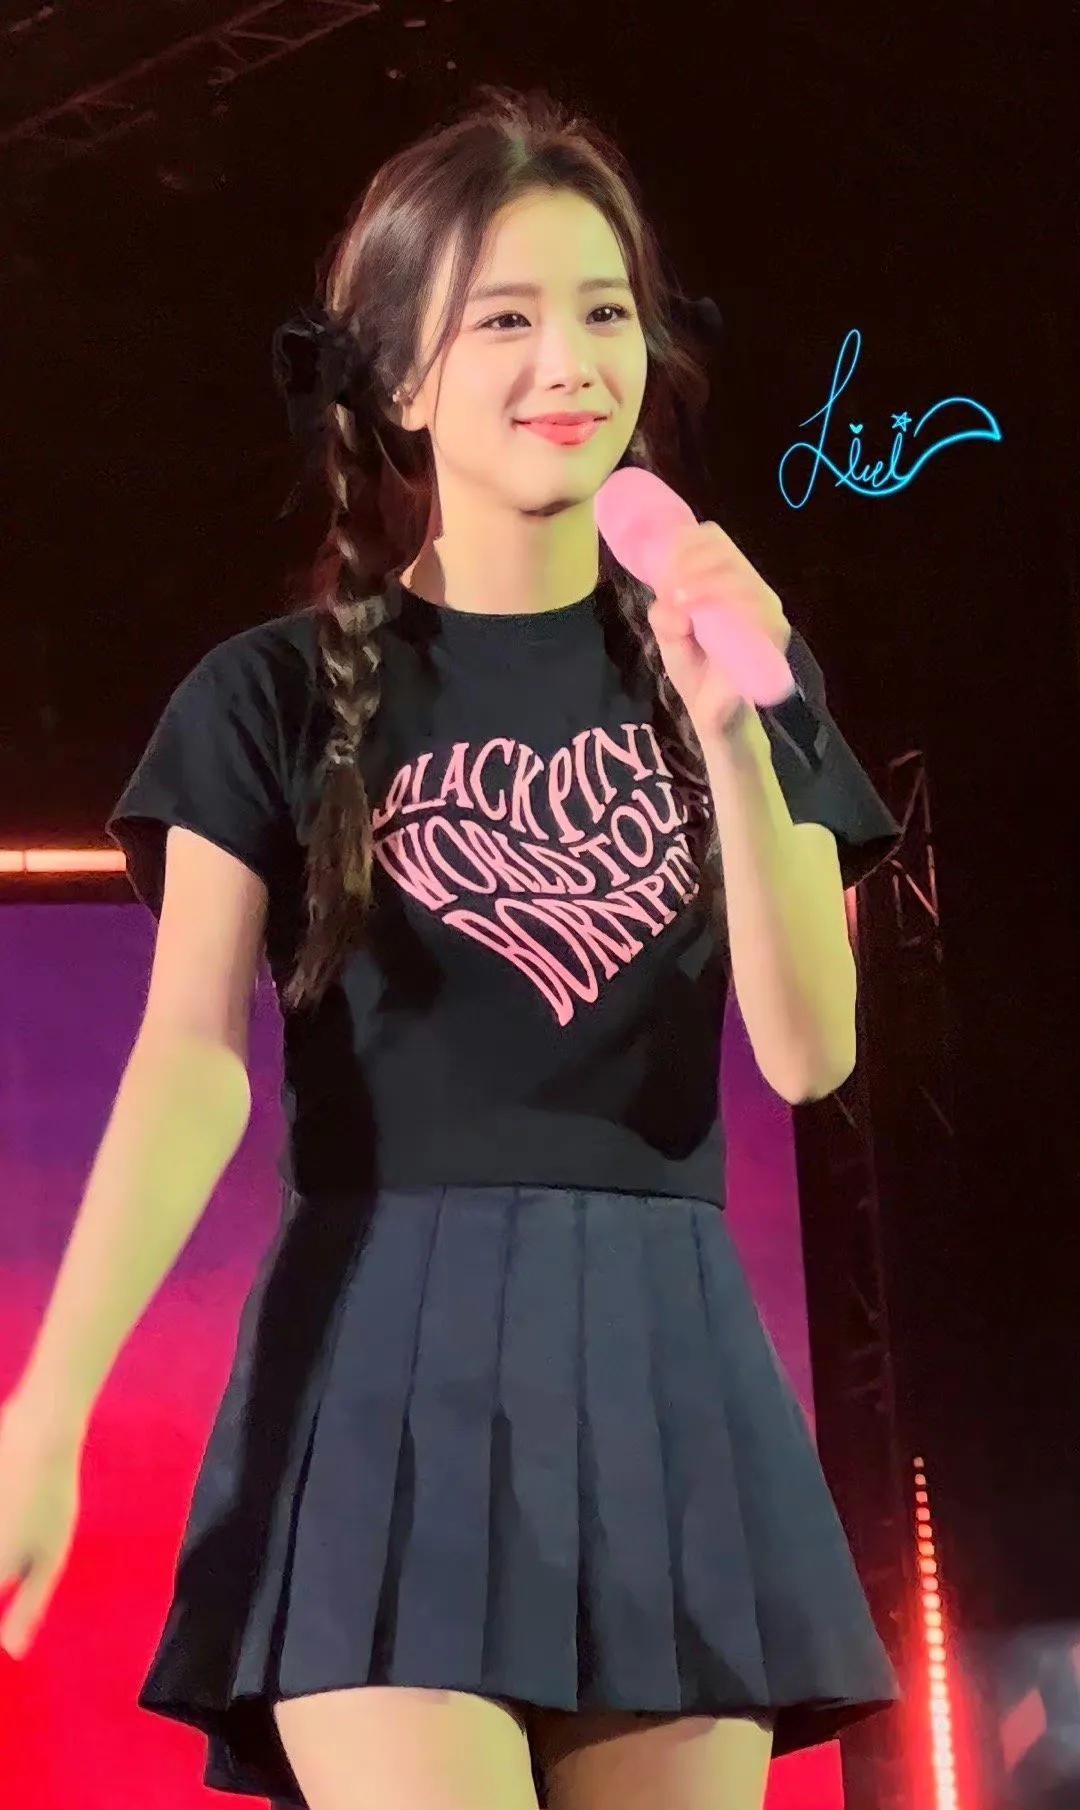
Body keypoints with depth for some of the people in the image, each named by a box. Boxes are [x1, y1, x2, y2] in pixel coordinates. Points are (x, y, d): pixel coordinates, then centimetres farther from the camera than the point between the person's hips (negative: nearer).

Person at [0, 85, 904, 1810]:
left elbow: (809, 1054, 2)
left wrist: (733, 731, -13)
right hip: (392, 1359, -3)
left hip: (661, 1358, 3)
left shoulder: (733, 665, 11)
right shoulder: (281, 693, 2)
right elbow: (192, 1064, -9)